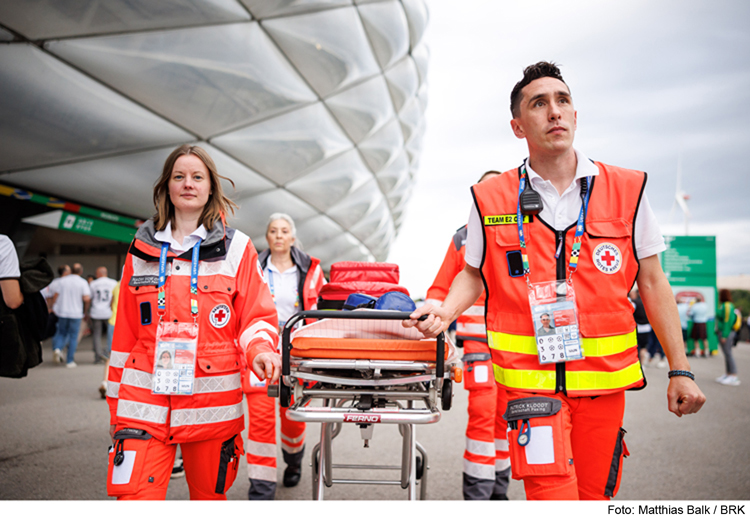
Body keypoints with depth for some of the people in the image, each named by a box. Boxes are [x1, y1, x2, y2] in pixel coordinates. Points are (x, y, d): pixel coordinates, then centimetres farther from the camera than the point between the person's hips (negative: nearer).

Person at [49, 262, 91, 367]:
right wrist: (85, 311, 0)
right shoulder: (83, 282, -5)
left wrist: (52, 307, 15)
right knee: (73, 336, 5)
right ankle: (70, 361, 7)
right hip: (76, 313, -2)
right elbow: (87, 298, -15)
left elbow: (55, 296, 3)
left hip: (62, 312, 3)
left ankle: (57, 348, -10)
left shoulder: (62, 280, 4)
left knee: (61, 333, 18)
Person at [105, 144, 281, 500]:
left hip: (212, 403, -1)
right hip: (145, 403, 1)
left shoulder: (236, 248, 5)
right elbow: (125, 330, 13)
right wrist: (115, 402, 14)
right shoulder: (142, 249, 11)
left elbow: (257, 317, 4)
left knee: (209, 496, 10)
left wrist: (259, 349, -19)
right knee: (134, 497, -8)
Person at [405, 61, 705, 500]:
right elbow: (474, 275, 11)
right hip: (530, 376, -2)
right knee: (552, 493, -10)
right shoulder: (491, 199, 0)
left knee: (595, 495, 13)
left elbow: (652, 283, 6)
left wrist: (680, 370, 5)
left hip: (605, 376, 2)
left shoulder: (627, 190, 2)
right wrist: (446, 311, -9)